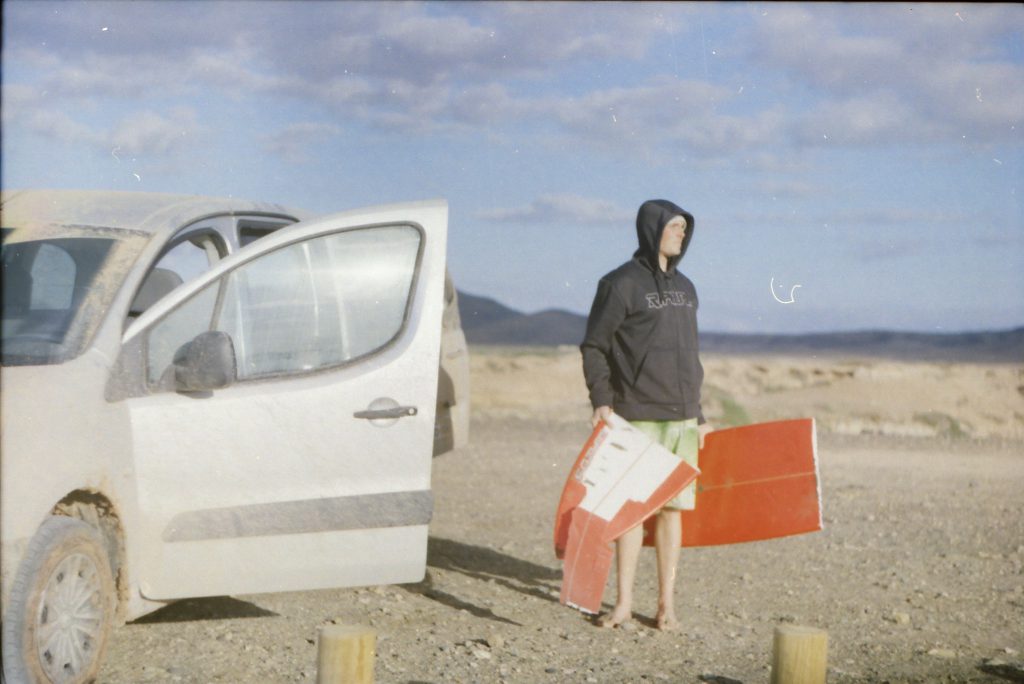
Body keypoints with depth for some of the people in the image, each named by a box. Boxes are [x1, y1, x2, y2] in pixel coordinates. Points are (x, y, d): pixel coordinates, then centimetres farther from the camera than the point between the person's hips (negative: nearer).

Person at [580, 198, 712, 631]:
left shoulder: (685, 288, 16)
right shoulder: (621, 284, -4)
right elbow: (593, 345, -4)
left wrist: (698, 416, 19)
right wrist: (600, 400, -17)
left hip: (682, 418, 5)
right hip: (637, 418, -5)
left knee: (672, 507, 5)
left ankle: (666, 603, 11)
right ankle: (623, 603, 5)